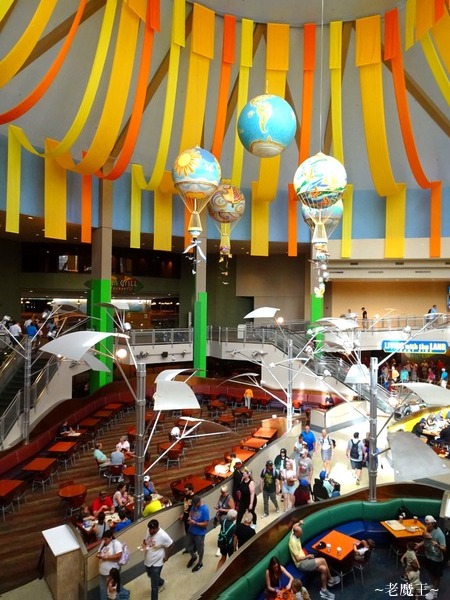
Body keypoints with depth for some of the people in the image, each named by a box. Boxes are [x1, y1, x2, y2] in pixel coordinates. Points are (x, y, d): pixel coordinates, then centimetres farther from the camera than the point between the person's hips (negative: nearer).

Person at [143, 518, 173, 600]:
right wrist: (144, 545, -13)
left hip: (156, 563, -7)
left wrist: (166, 557, -7)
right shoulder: (149, 532, -12)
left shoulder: (163, 536, -30)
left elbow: (170, 545, -16)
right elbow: (145, 540, 8)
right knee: (151, 577, 31)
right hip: (147, 561, 7)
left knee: (154, 585, 4)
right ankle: (162, 583, 59)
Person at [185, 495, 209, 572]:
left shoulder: (205, 509, -28)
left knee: (199, 549, 16)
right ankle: (193, 557, 50)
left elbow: (206, 524, -25)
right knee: (188, 547, 21)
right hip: (191, 530, 6)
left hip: (199, 533, -6)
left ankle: (200, 563, 41)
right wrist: (189, 517, -8)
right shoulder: (194, 505, -8)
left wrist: (195, 523, -27)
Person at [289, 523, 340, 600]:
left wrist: (299, 523, 8)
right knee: (322, 560, -17)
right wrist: (308, 556, -10)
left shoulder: (294, 534, 1)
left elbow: (294, 526, 27)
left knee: (323, 569, -6)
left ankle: (324, 590, 8)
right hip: (301, 564, -9)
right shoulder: (293, 542, -26)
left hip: (304, 560, 9)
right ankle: (331, 580, 4)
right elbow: (298, 558, -23)